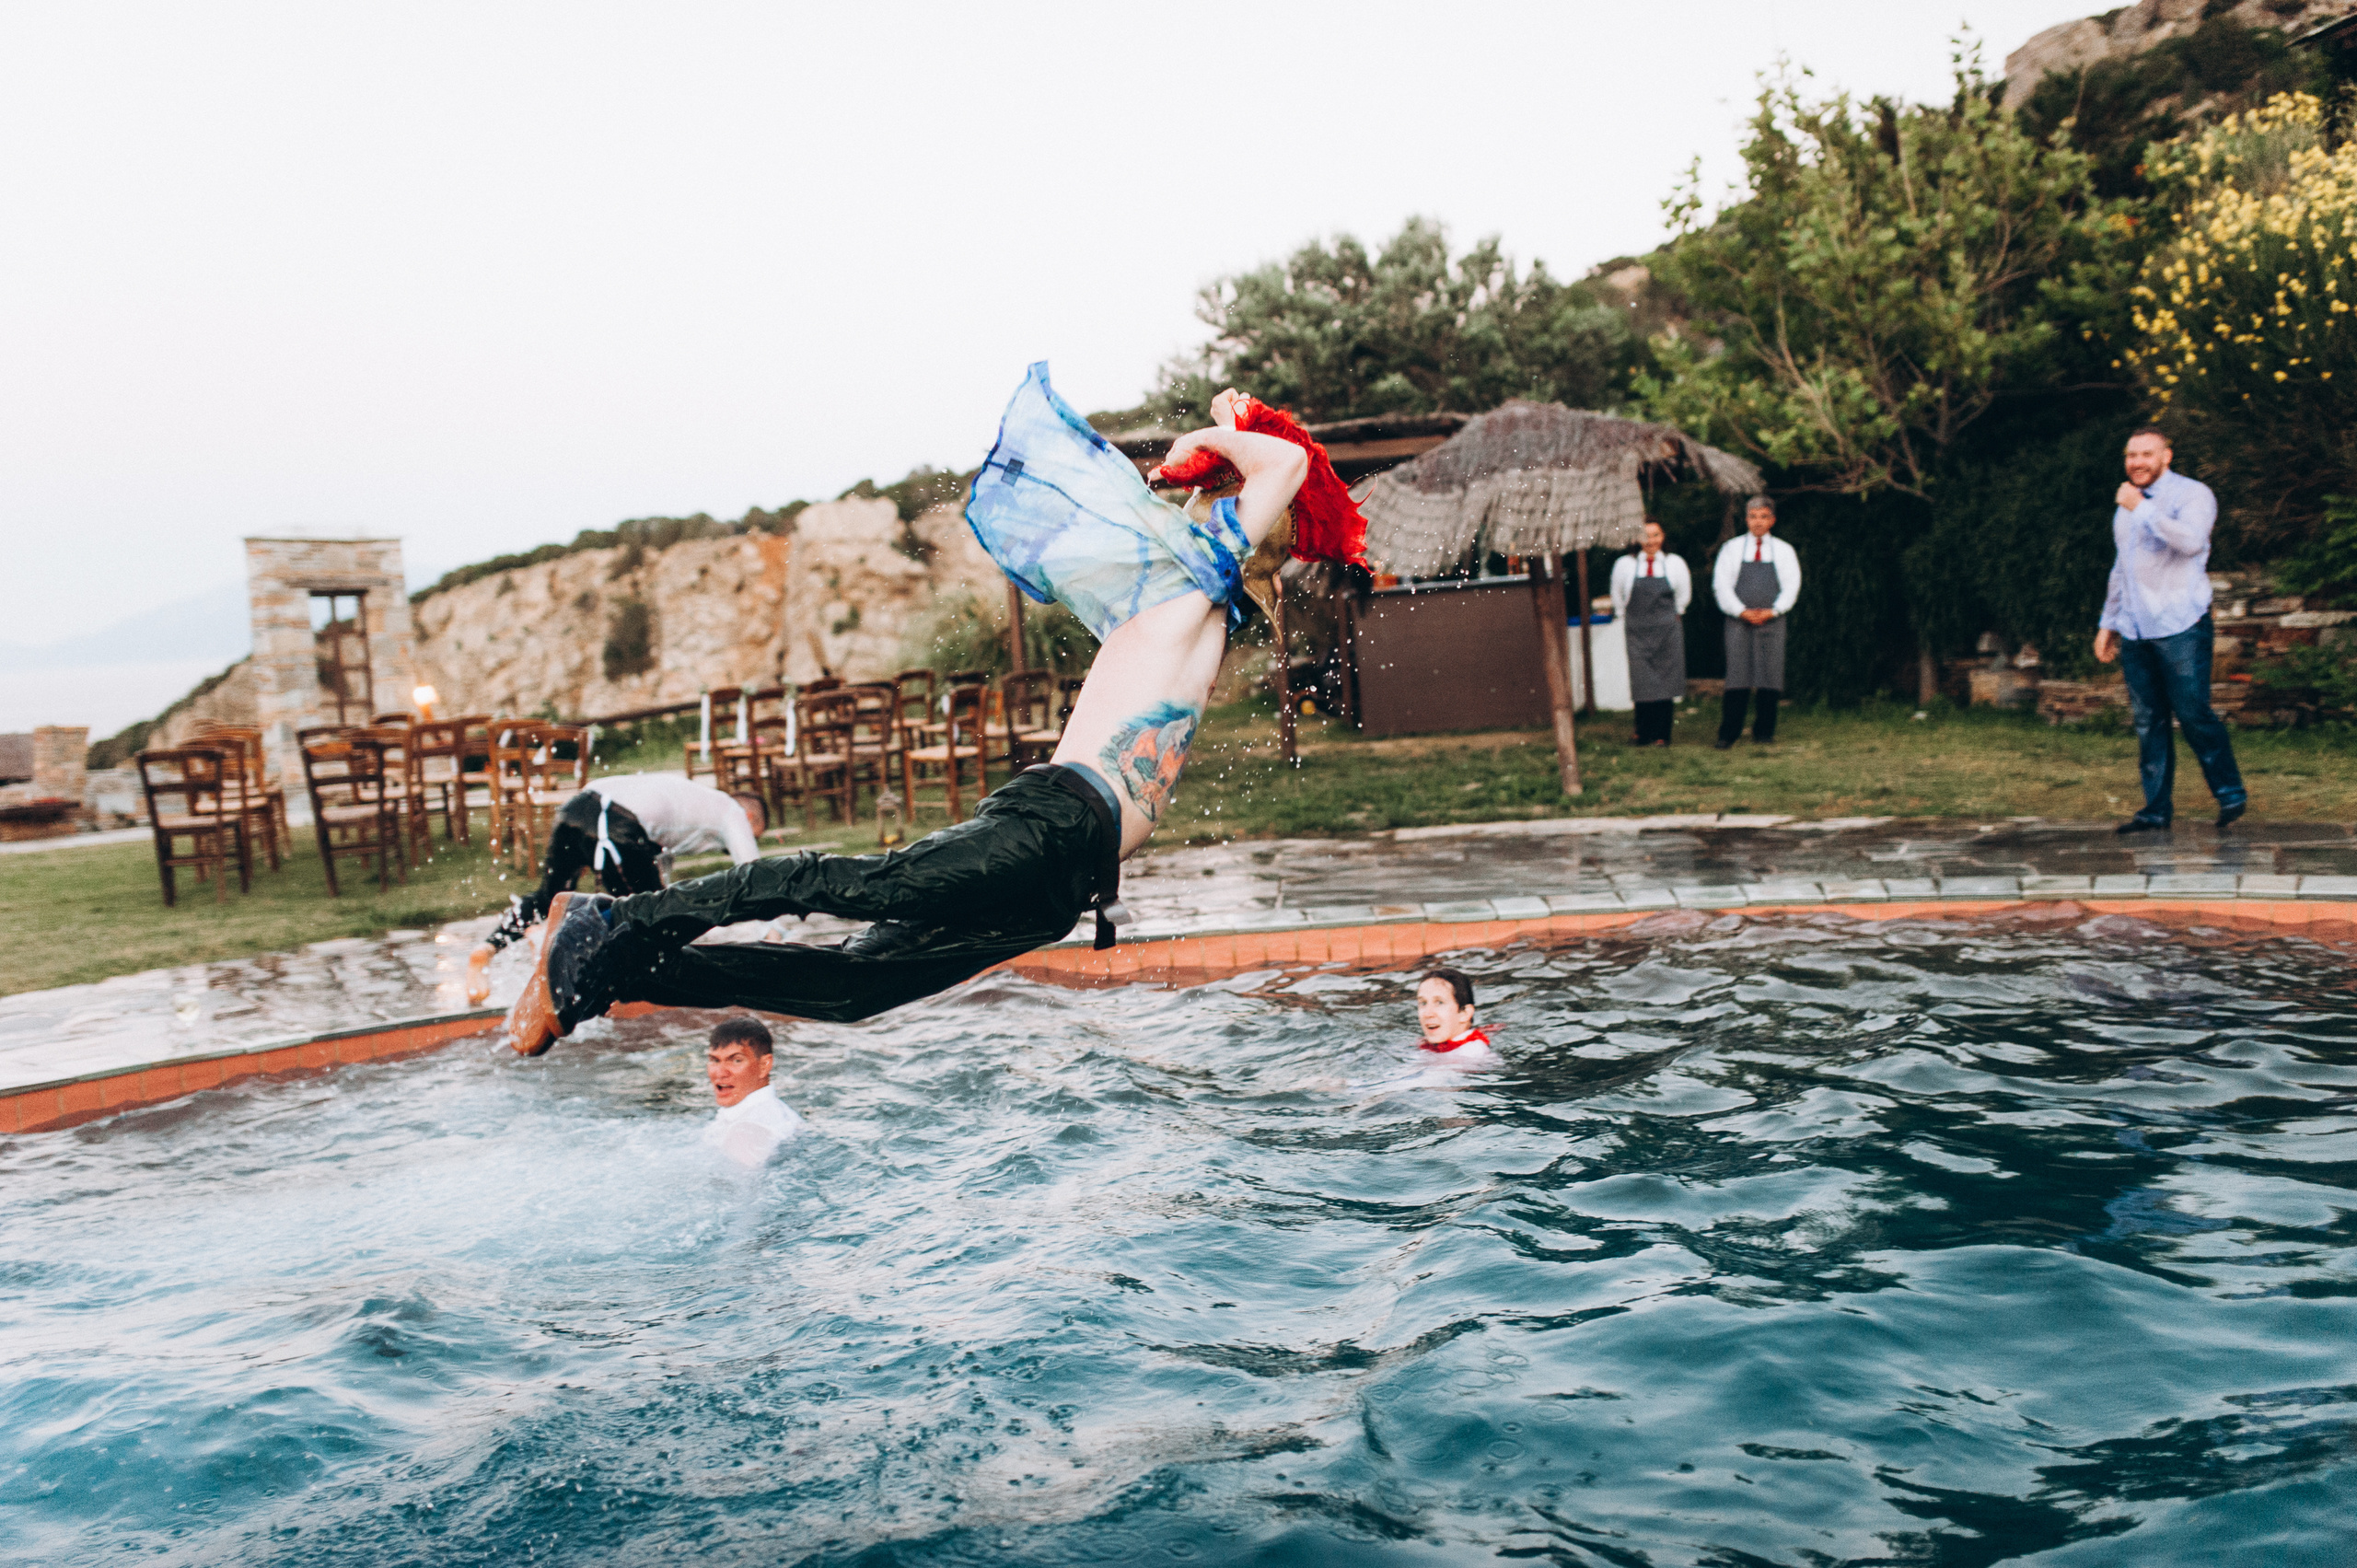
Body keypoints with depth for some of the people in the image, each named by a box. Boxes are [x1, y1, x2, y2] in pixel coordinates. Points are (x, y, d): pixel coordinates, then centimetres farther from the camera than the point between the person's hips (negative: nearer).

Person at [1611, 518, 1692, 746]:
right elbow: (1617, 597, 15)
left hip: (1667, 632, 1)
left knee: (1665, 684, 0)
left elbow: (1684, 596, 18)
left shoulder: (1675, 564, 2)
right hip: (1638, 633, -1)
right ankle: (1644, 735, 4)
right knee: (1643, 685, -5)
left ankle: (1661, 735, 7)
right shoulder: (1624, 565, 0)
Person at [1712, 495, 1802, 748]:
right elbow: (1721, 585, 0)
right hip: (1739, 621, -1)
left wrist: (1773, 611, -11)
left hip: (1772, 621, 1)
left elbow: (1791, 586, 4)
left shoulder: (1784, 551, 11)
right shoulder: (1731, 548, 7)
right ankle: (1728, 734, -2)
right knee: (1737, 678, -5)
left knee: (1770, 677, 0)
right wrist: (1742, 611, -11)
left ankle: (1764, 732, 9)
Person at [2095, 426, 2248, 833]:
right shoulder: (2126, 505, 19)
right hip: (2134, 631, 6)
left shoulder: (2192, 495, -2)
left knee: (2193, 714, -7)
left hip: (2180, 627, -6)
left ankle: (2231, 793, 9)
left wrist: (2142, 509, -20)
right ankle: (2157, 810, 7)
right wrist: (2108, 621, 23)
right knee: (2148, 722, 4)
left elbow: (2191, 541, -23)